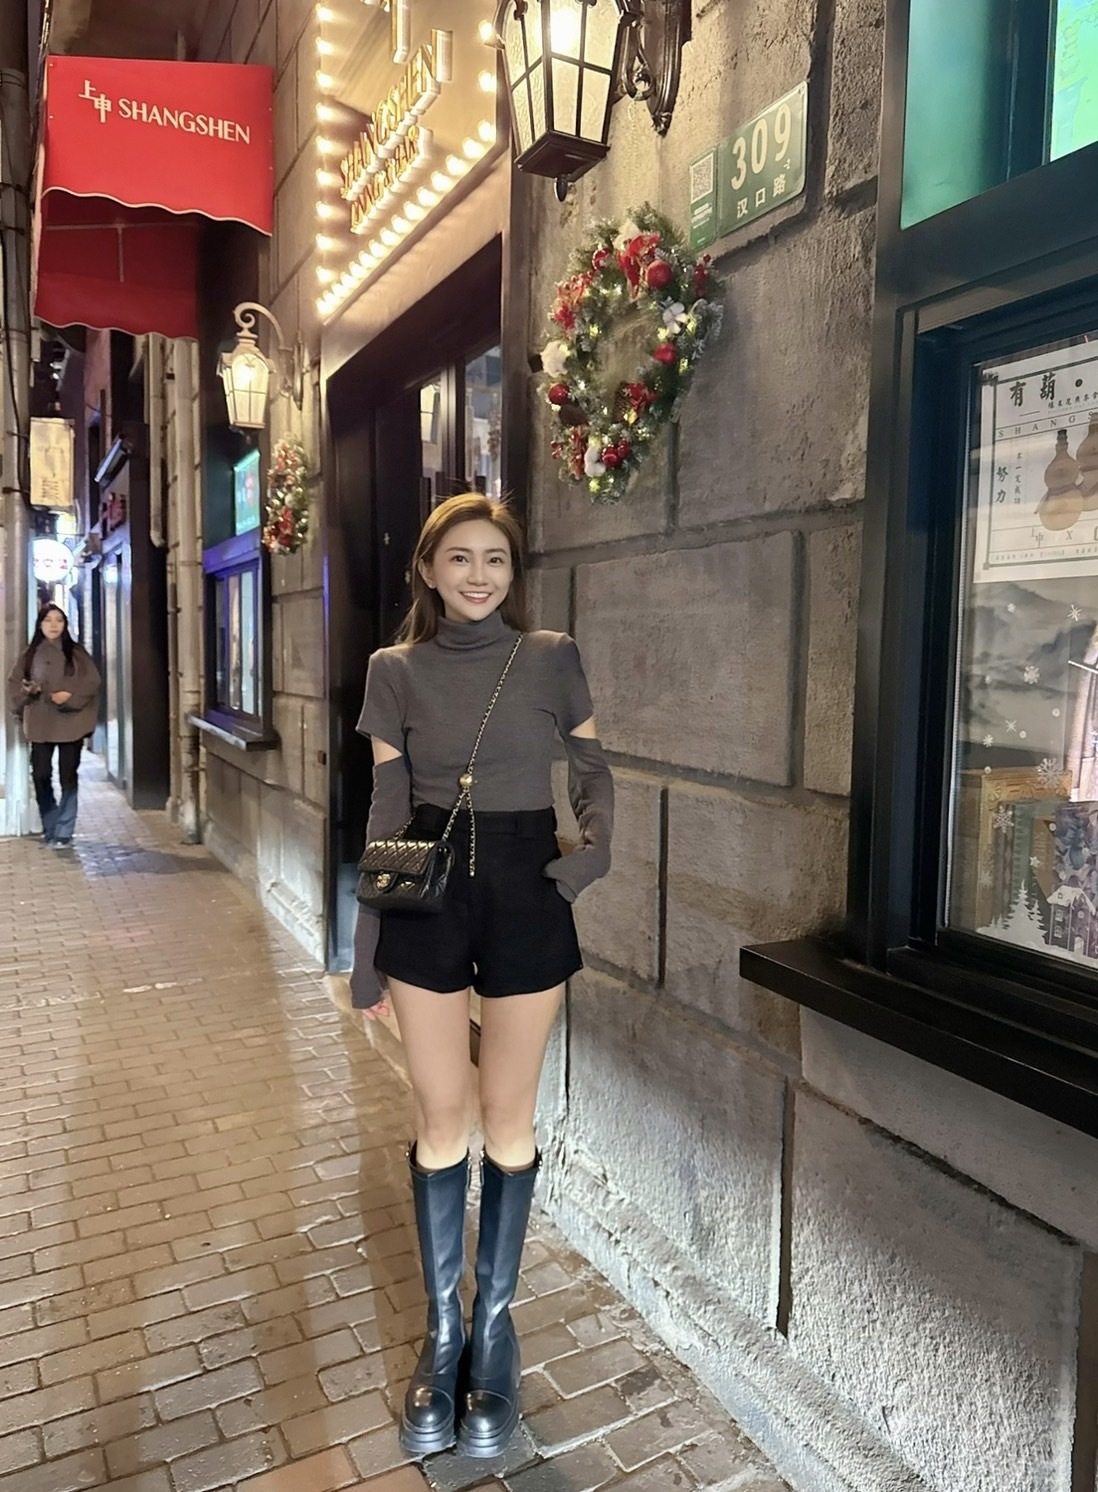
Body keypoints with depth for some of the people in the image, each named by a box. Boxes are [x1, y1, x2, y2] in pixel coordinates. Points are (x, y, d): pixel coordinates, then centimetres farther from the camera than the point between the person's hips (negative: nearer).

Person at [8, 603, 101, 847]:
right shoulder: (30, 655, 9)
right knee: (41, 776, 1)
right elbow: (14, 683, 9)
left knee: (68, 777, 0)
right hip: (40, 724, 2)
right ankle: (50, 827, 18)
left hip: (70, 723, -2)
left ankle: (64, 831, 6)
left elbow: (92, 681, -3)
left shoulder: (76, 652, 3)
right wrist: (27, 690, -11)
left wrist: (70, 695, -16)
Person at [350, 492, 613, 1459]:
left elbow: (593, 770, 10)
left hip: (524, 896, 0)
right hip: (428, 902, 1)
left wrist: (596, 845, -11)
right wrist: (366, 949, 3)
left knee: (508, 1118, 10)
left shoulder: (552, 660, 0)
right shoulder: (397, 671, 2)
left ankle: (495, 1326, 29)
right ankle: (443, 1331, 29)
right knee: (441, 1117, 9)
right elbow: (386, 810, 3)